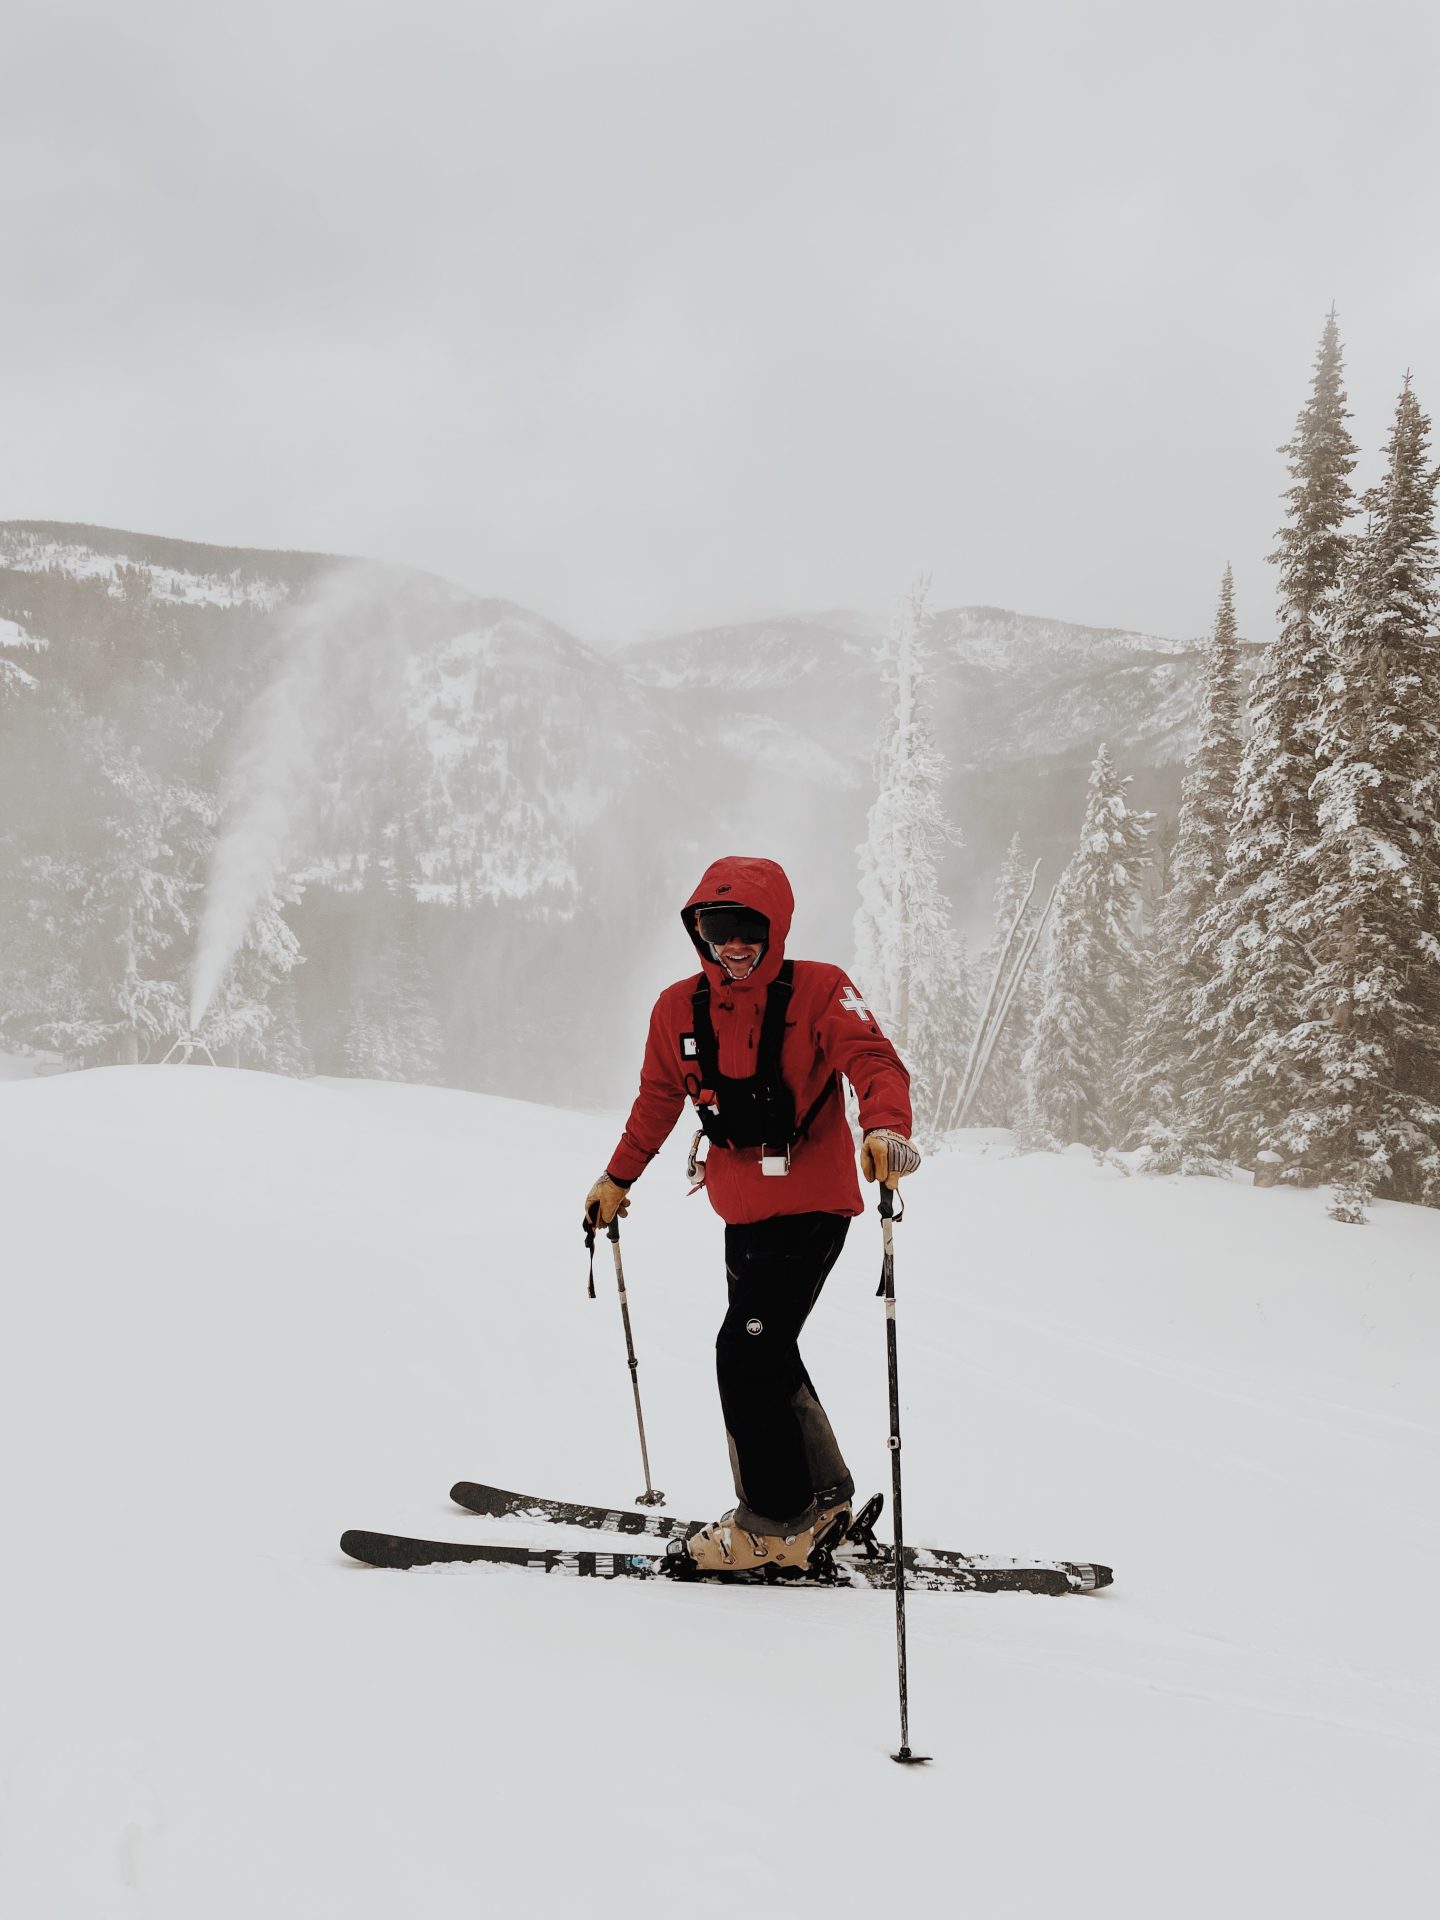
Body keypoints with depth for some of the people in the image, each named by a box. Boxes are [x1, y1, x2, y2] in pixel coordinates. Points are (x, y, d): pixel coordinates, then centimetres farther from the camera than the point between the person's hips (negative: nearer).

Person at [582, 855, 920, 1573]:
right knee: (768, 1355, 16)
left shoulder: (818, 991, -11)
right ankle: (823, 1497, 34)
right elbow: (657, 1101, 17)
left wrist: (884, 1128, -42)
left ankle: (775, 1525, 2)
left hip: (811, 1205, -7)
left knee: (746, 1350, -12)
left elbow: (874, 1061, -23)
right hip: (742, 1212, 7)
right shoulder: (679, 1009, 3)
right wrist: (618, 1178, 23)